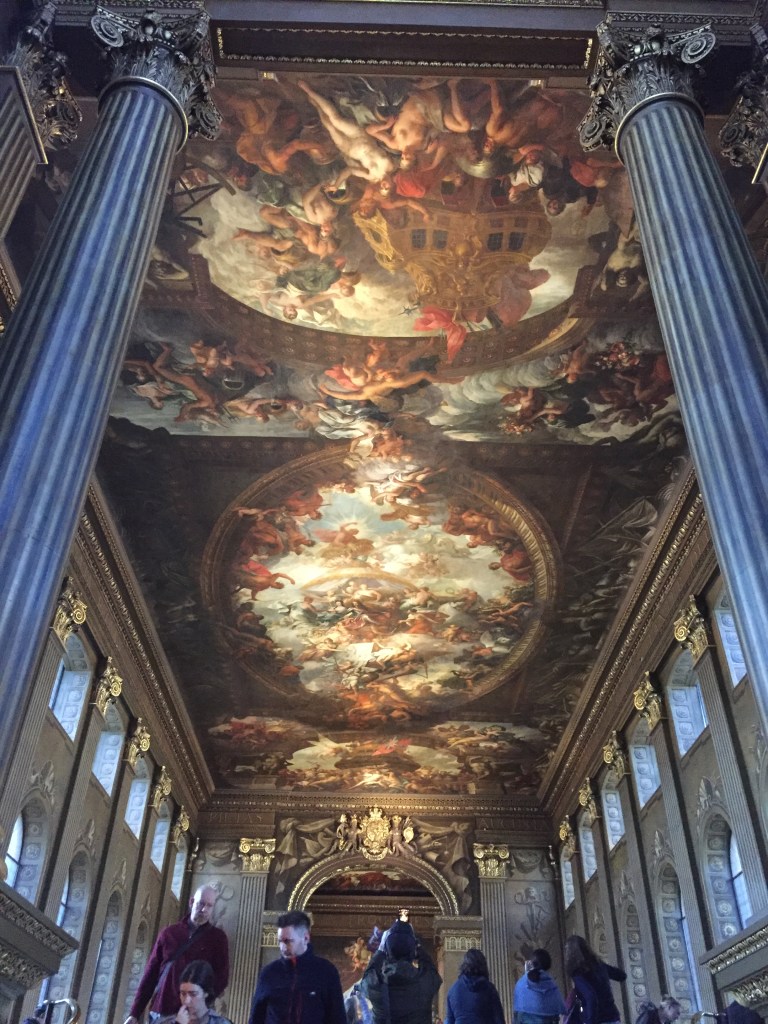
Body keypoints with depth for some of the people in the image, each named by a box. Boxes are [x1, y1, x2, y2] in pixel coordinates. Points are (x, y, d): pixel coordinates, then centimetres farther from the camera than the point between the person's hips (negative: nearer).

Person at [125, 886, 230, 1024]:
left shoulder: (217, 937, 5)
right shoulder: (169, 933, 11)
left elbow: (221, 978, -1)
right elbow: (150, 974, 11)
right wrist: (135, 1013, 5)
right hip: (159, 1012, 2)